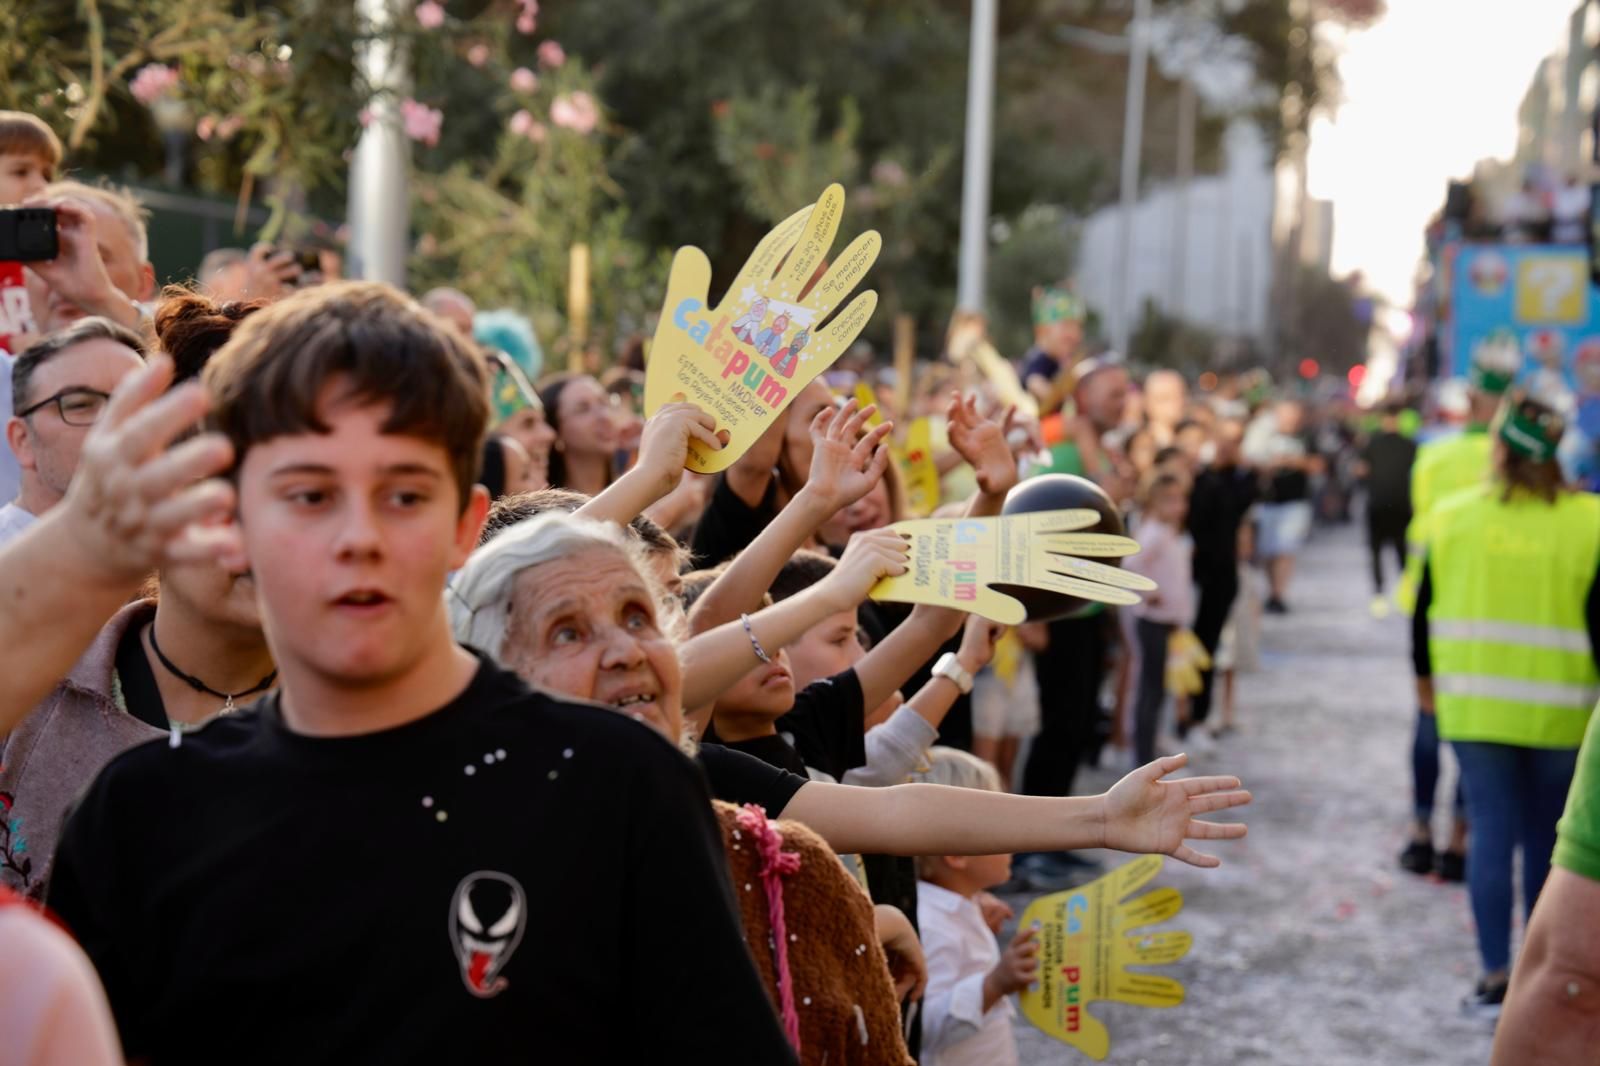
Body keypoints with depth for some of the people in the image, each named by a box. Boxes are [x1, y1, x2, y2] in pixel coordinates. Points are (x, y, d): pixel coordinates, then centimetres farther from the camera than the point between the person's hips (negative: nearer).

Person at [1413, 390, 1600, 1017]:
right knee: (1547, 835, 14)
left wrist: (1429, 677, 20)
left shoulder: (1452, 518, -2)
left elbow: (1426, 611, 7)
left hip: (1474, 705, 0)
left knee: (1491, 830, 4)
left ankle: (1497, 973, -1)